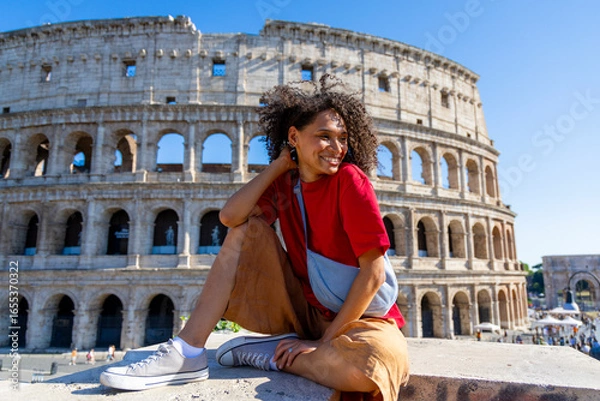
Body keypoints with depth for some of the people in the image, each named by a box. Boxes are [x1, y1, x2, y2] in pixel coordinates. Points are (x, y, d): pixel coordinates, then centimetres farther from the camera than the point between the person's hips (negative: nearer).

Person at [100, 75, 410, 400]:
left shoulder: (349, 179, -17)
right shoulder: (285, 182, -1)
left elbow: (373, 272, -20)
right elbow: (230, 216, -17)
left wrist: (324, 341, -18)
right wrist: (279, 165, -11)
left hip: (355, 314, -4)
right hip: (302, 308, 4)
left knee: (381, 358, -39)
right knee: (247, 229, -9)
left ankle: (266, 354, -13)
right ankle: (188, 352, -11)